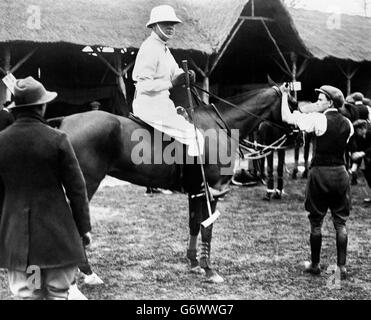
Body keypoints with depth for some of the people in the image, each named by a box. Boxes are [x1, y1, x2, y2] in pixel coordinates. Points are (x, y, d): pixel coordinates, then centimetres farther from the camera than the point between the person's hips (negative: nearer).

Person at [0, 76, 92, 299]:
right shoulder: (57, 139, -11)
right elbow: (76, 188, -7)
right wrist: (84, 227, 3)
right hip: (56, 232, -3)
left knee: (25, 295, 10)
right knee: (58, 294, 9)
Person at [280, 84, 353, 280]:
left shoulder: (319, 119, -11)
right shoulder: (347, 124, 6)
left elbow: (287, 118, -13)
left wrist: (284, 95, 1)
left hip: (320, 173, -4)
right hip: (340, 172, 5)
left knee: (316, 221, 8)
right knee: (340, 222, 8)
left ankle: (315, 264, 17)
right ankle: (342, 267, 8)